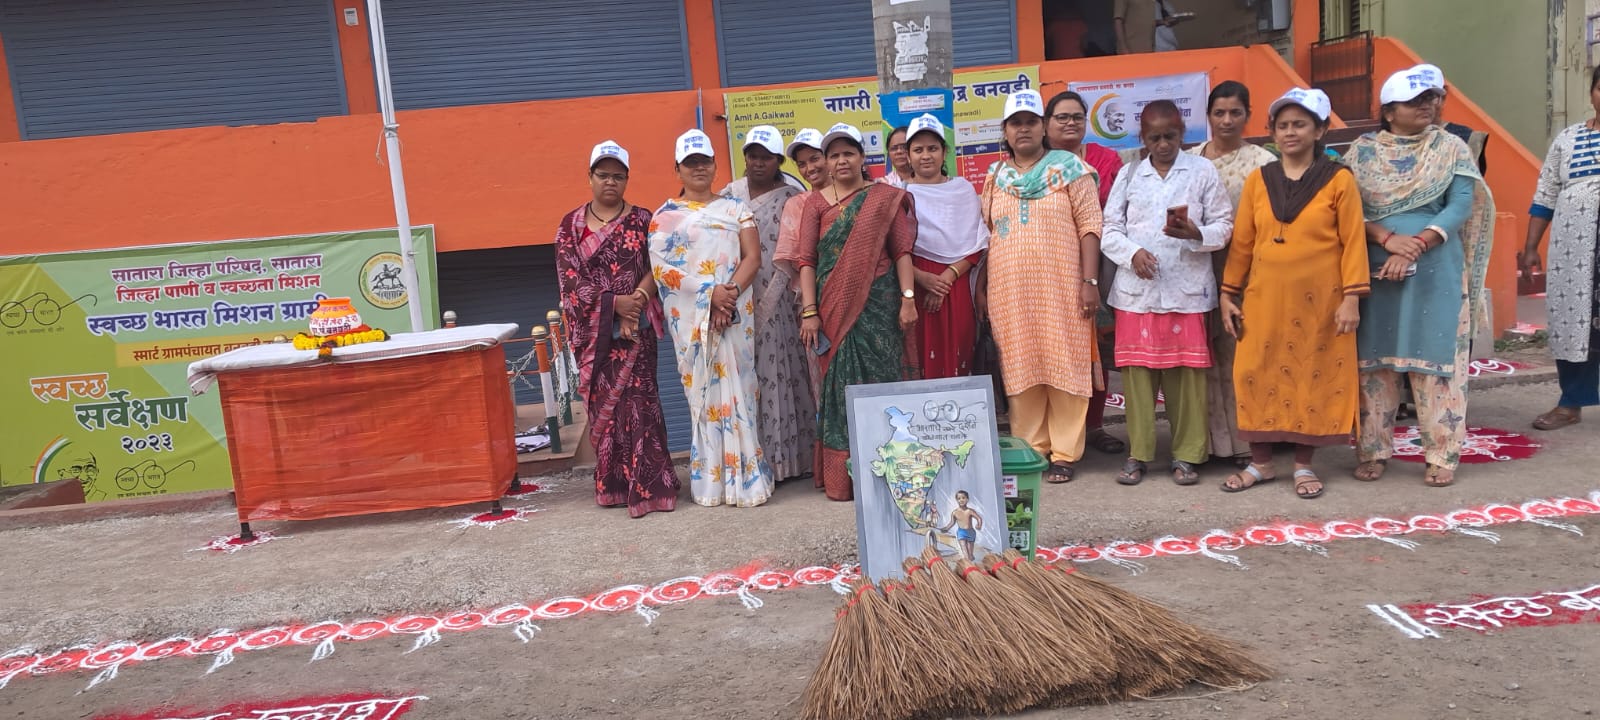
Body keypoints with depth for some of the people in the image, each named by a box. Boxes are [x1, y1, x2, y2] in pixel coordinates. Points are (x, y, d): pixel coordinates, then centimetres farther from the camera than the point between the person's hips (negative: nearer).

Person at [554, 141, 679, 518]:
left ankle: (648, 487, 0)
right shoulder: (571, 225, 7)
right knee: (602, 405, 6)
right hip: (594, 331, 2)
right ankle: (612, 485, 16)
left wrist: (635, 304, -18)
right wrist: (615, 302, -15)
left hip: (636, 328, -2)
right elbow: (570, 278, -3)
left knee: (638, 402, -5)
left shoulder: (642, 220, 5)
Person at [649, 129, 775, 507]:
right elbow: (660, 266, -5)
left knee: (737, 388, -2)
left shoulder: (736, 209, 12)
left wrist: (729, 294, -14)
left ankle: (745, 478, 3)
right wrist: (711, 292, -14)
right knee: (702, 390, 0)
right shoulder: (665, 215, 7)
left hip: (735, 311, 1)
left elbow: (752, 257, 3)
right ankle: (710, 480, 6)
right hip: (691, 316, 0)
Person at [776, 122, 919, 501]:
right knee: (840, 385, 4)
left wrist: (908, 298, -8)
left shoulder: (886, 197, 6)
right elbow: (805, 259, 2)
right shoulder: (815, 203, 8)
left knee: (882, 378, 2)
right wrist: (809, 311, -6)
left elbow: (902, 251, 1)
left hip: (879, 304, -1)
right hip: (835, 309, 1)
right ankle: (842, 477, 11)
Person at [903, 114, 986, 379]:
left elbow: (976, 245, 3)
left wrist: (947, 277, -11)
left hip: (957, 289, 2)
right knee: (923, 362, -4)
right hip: (916, 287, -1)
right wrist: (922, 278, -17)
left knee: (958, 361, 1)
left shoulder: (963, 189, 9)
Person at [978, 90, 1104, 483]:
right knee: (1020, 370, 6)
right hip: (1009, 292, 3)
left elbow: (1089, 225, -2)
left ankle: (1065, 452, 9)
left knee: (1065, 367, -1)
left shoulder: (1069, 168, 3)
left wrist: (1090, 281, -10)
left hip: (1060, 289, -3)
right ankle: (1029, 449, 17)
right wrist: (981, 288, 11)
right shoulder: (995, 177, 14)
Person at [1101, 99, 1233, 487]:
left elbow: (1223, 226, 4)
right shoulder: (1128, 175, 11)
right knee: (1137, 370, 2)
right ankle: (1137, 453, 13)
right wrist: (1133, 252, -11)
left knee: (1186, 373, 2)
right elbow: (1110, 229, 7)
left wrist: (1195, 233, -16)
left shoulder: (1202, 171, 6)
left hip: (1187, 289, -1)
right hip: (1136, 289, 1)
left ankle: (1186, 455, 14)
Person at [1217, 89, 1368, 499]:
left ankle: (1304, 465, 19)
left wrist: (1351, 297, -9)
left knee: (1314, 377, 5)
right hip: (1264, 298, 2)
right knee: (1259, 376, 4)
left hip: (1319, 300, -2)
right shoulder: (1257, 180, 6)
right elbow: (1241, 242, 8)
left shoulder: (1338, 180, -1)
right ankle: (1260, 463, 17)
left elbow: (1353, 242, -3)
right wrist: (1228, 294, 6)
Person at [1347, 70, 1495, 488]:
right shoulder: (1363, 150, 4)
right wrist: (1387, 239, -18)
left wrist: (1415, 247, -18)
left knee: (1435, 360, 1)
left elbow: (1461, 206, -6)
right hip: (1375, 271, 1)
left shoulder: (1451, 149, 4)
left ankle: (1442, 456, 10)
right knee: (1374, 361, 4)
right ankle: (1373, 452, 13)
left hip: (1435, 272, 0)